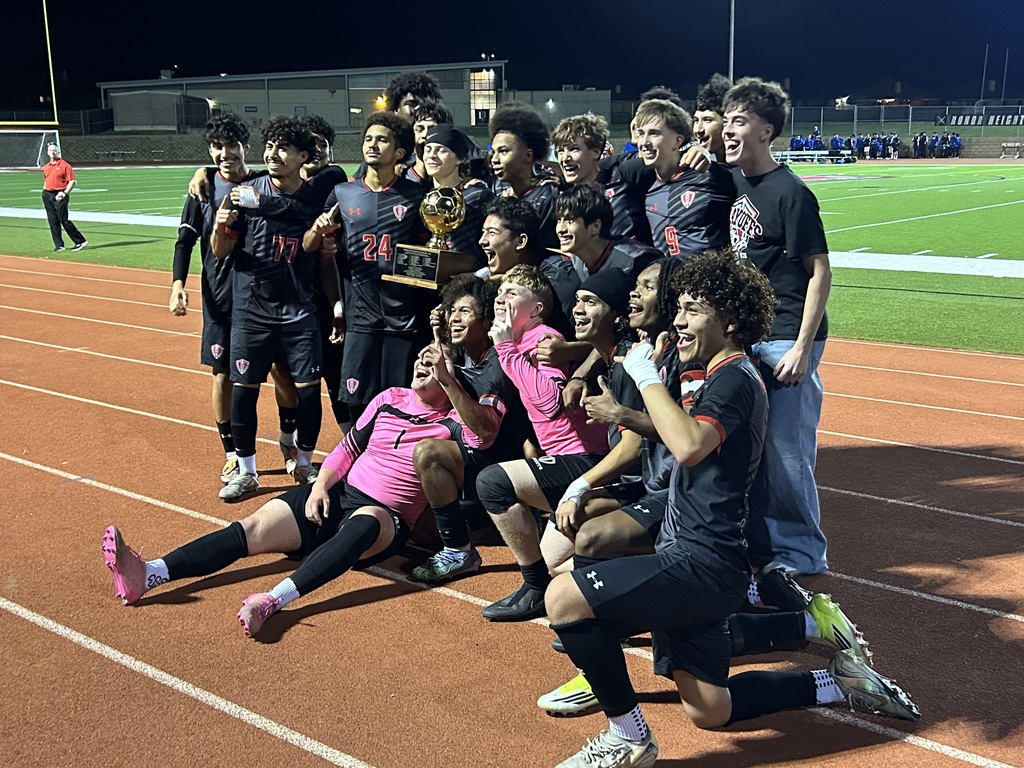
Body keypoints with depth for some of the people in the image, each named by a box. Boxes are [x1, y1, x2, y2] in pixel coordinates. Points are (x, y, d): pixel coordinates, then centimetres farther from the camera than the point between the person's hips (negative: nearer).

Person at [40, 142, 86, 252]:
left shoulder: (65, 165, -5)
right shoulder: (46, 166, 15)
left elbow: (72, 181, -8)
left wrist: (64, 193, -16)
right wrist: (44, 197, 15)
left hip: (59, 195, -7)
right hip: (47, 195, 7)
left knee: (64, 220, -11)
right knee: (53, 221, 5)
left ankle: (80, 241, -4)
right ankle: (59, 245, 10)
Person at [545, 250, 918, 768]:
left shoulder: (735, 378, -13)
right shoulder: (720, 377, 18)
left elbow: (689, 445, -33)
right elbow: (687, 437, 36)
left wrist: (646, 376, -21)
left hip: (701, 565, -10)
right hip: (692, 565, 10)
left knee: (564, 597, -21)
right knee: (709, 711, 19)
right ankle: (835, 683, 27)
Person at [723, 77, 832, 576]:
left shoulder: (790, 193, -14)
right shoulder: (736, 182, 7)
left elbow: (820, 270, -15)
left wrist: (802, 348, -19)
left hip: (787, 338, -8)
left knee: (785, 449, -2)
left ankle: (802, 551, 14)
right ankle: (759, 540, 27)